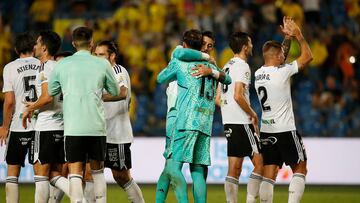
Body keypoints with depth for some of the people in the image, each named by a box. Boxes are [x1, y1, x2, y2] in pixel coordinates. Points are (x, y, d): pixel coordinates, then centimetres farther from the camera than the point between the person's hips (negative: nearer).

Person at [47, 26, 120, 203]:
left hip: (72, 127, -1)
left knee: (75, 172, -2)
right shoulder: (102, 64, 3)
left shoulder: (62, 64, 3)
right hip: (97, 127, 1)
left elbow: (50, 94, 12)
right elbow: (115, 92, 16)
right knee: (97, 170, 14)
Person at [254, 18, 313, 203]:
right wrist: (298, 35, 7)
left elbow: (276, 62, 25)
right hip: (285, 130, -6)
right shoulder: (282, 72, -14)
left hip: (266, 131, 6)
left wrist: (287, 38, 26)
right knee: (299, 170, 6)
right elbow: (308, 56, -4)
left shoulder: (258, 74, 6)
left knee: (268, 176, 4)